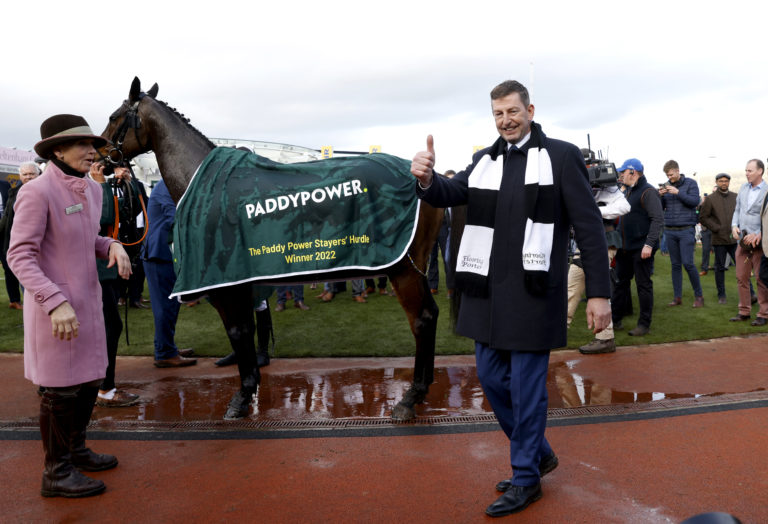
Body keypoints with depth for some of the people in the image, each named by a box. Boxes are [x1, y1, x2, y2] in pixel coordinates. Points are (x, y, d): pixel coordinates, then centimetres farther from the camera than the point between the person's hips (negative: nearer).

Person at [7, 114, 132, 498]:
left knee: (89, 381, 19)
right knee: (61, 390, 3)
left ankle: (75, 450, 38)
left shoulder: (92, 190, 6)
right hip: (55, 306, -8)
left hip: (88, 300, 8)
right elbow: (19, 256, -19)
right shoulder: (37, 192, -18)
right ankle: (56, 473, 19)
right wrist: (55, 302, -29)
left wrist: (112, 247, -4)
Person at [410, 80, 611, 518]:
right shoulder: (485, 161, 13)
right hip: (487, 289, 6)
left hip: (533, 291, -6)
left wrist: (599, 292, -10)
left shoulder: (561, 156, -2)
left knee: (526, 385, 2)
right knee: (492, 377, 13)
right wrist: (427, 179, -23)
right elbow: (450, 194, 2)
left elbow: (590, 227, -5)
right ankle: (539, 453, 33)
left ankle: (526, 479, 19)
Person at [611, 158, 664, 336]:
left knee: (643, 285, -1)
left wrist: (649, 244, -24)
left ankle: (644, 324, 7)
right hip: (625, 247, 9)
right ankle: (615, 320, 20)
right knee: (620, 283, 12)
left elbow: (658, 219, -18)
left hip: (641, 249, -9)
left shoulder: (648, 192, -12)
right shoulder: (627, 191, 16)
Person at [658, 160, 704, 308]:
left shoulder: (690, 183, 1)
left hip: (686, 230, -4)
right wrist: (660, 196, -7)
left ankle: (699, 295, 6)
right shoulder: (666, 186, 11)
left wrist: (678, 192, -17)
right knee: (675, 265, 6)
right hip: (670, 231, 4)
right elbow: (660, 208, 11)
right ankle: (677, 297, 12)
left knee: (688, 263, -9)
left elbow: (695, 201, -10)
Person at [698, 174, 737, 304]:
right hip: (719, 239, -2)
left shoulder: (735, 197, 10)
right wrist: (716, 228, -8)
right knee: (720, 267, 4)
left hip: (735, 238, 2)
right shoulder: (710, 199, 1)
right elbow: (702, 217, -1)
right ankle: (721, 295, 13)